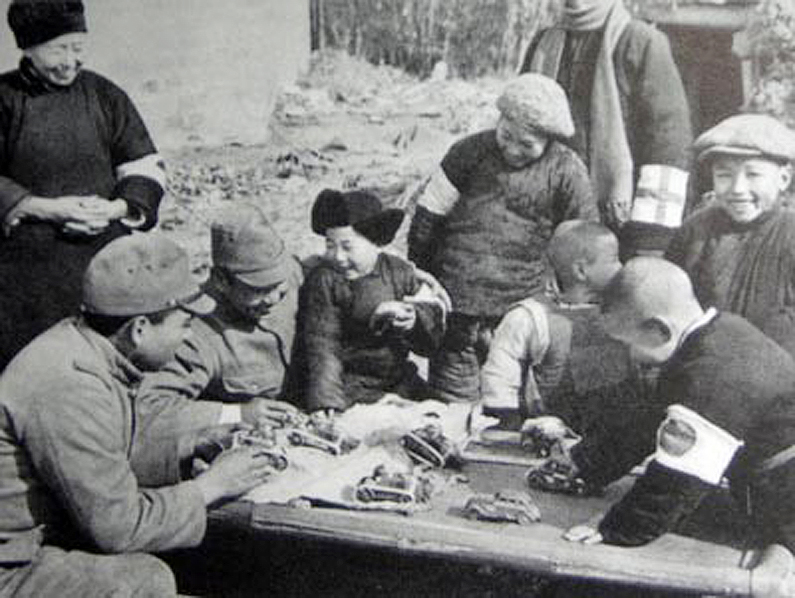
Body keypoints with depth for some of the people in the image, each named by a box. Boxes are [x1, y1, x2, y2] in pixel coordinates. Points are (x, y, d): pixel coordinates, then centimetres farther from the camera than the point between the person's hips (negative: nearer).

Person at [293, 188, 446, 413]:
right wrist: (326, 401, -24)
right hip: (349, 384, -4)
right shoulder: (323, 281, -9)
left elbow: (435, 312, 3)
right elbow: (321, 344, -14)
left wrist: (414, 317, -21)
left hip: (398, 379, 5)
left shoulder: (400, 272, 3)